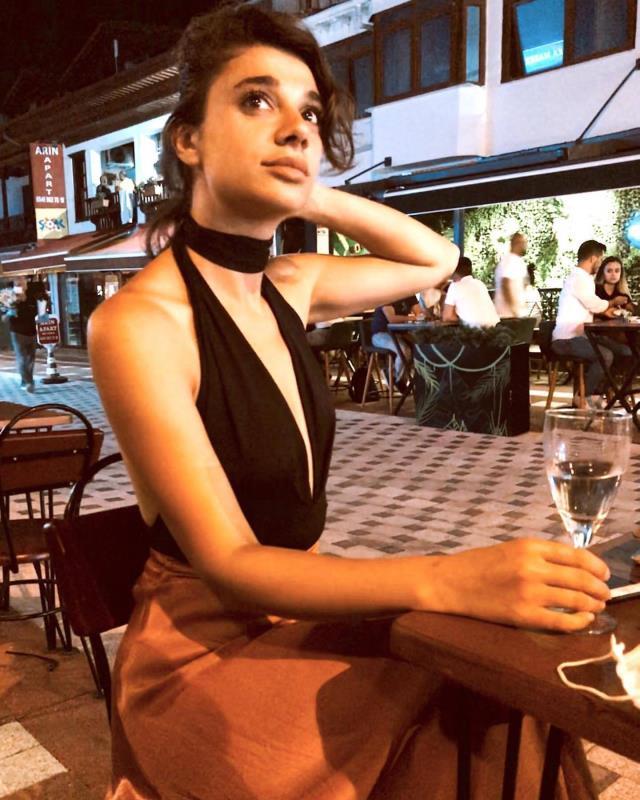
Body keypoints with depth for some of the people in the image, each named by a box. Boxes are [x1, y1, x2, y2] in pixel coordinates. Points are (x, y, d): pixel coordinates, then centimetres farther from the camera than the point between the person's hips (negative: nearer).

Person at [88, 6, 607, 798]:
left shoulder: (289, 287, 3)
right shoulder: (137, 323, -19)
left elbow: (437, 260, 18)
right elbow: (229, 565, -23)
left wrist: (316, 199, 2)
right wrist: (448, 580, -36)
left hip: (298, 614, 6)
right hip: (200, 653, -6)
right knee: (486, 719, -20)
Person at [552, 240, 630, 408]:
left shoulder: (584, 277, 18)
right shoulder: (577, 277, -15)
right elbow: (595, 305, -14)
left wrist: (604, 310, 8)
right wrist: (613, 301, 5)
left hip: (582, 335, 10)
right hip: (567, 339, -10)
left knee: (624, 351, 4)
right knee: (606, 355, -30)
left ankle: (596, 393, 8)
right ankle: (583, 397, -13)